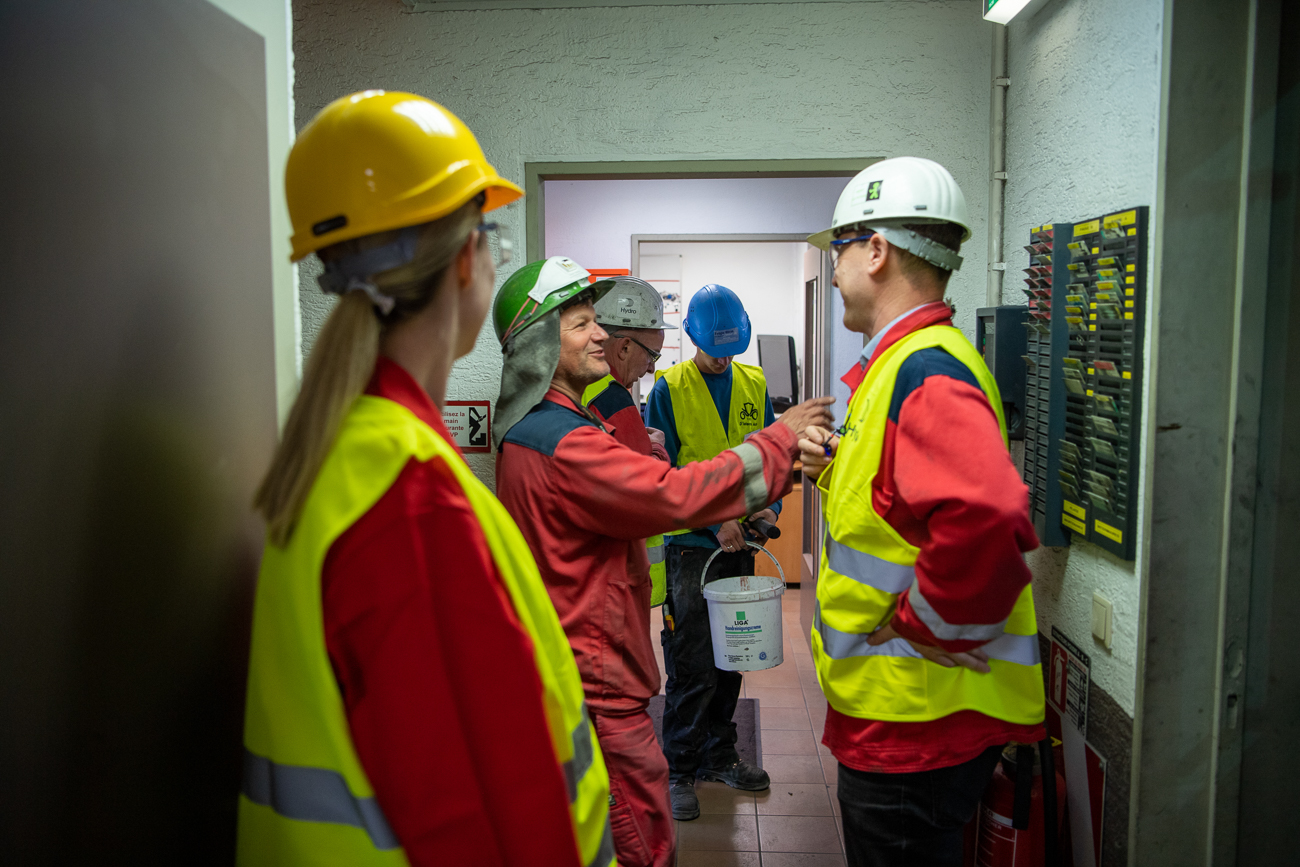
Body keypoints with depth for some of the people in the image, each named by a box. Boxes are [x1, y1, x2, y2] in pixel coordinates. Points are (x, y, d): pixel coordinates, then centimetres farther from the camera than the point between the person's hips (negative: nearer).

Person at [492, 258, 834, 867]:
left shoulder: (527, 429, 11)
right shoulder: (564, 444, -24)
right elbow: (677, 495, -27)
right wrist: (780, 441, -18)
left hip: (560, 673, 11)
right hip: (596, 686, -11)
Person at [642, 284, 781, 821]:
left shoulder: (754, 384, 7)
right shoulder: (669, 388, -7)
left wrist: (770, 505, -8)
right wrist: (713, 520, -19)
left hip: (740, 543, 5)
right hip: (689, 543, -4)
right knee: (692, 663, -2)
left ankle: (718, 755, 29)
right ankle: (679, 769, 14)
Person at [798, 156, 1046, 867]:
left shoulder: (926, 372, -23)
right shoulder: (902, 361, 12)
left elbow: (986, 520, -40)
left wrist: (927, 625, -25)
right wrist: (837, 465, 4)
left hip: (918, 722, -10)